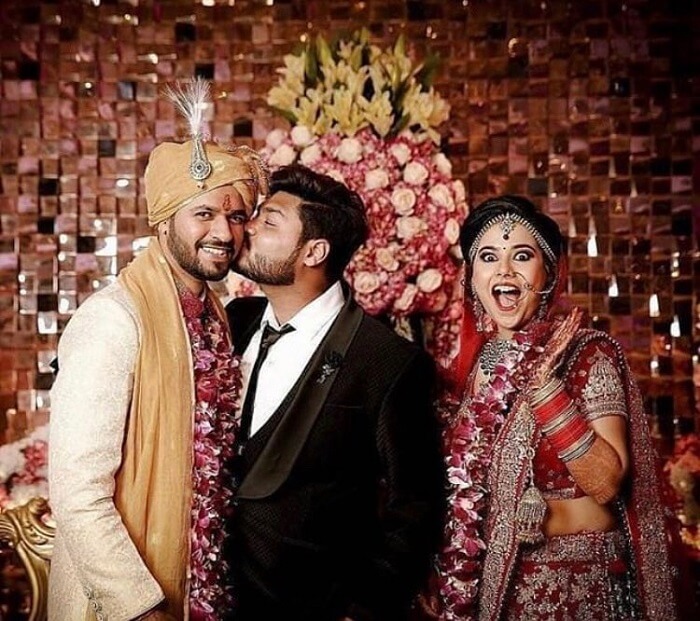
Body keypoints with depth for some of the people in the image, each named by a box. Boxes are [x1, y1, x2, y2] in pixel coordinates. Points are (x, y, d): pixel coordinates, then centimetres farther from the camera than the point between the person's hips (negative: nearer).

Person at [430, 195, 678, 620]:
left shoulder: (588, 354, -14)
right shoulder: (479, 359, 1)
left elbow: (607, 483, -24)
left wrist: (546, 387, -31)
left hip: (577, 582, -5)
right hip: (494, 576, 5)